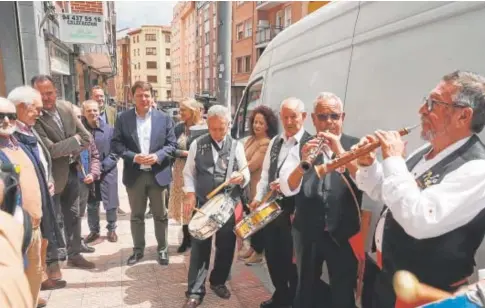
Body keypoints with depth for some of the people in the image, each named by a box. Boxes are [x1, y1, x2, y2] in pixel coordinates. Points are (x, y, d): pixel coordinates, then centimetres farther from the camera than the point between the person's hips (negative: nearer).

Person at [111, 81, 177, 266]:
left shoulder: (164, 118, 0)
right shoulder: (123, 118, 1)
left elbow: (172, 143, 0)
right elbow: (115, 143, -2)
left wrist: (157, 156, -17)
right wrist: (133, 157, -17)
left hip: (158, 174, 0)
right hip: (134, 175, 1)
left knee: (160, 215, 11)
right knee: (136, 215, 14)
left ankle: (162, 249, 26)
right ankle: (138, 249, 30)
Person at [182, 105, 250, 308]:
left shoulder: (236, 146, 2)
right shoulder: (197, 144, 1)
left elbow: (246, 174, 2)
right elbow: (189, 173, 5)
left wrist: (241, 177, -21)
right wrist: (190, 194, -8)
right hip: (203, 203, -1)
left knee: (226, 246, 13)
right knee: (199, 247, 4)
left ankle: (218, 281, 36)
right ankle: (195, 291, 16)